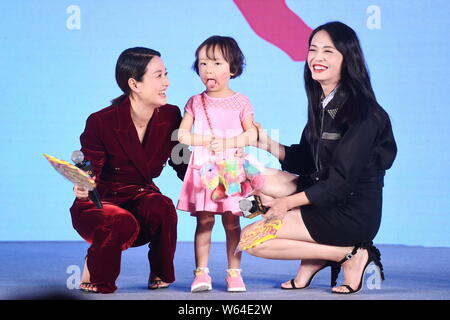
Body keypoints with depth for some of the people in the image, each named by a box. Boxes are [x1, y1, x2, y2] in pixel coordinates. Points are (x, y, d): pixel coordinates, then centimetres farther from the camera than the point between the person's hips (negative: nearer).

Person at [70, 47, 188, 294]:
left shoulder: (170, 116, -6)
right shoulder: (100, 122, -19)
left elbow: (183, 166, 3)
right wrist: (82, 188, -41)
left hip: (141, 197, 4)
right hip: (100, 202, -3)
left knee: (162, 207, -33)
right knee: (123, 223, -38)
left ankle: (160, 274, -3)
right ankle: (93, 270, -3)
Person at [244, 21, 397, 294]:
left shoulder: (361, 111, -18)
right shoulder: (322, 104, 9)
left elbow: (342, 182, -20)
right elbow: (306, 162, 12)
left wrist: (288, 202, -13)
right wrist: (268, 144, -3)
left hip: (352, 214, -9)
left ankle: (350, 254, -4)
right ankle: (315, 255, 4)